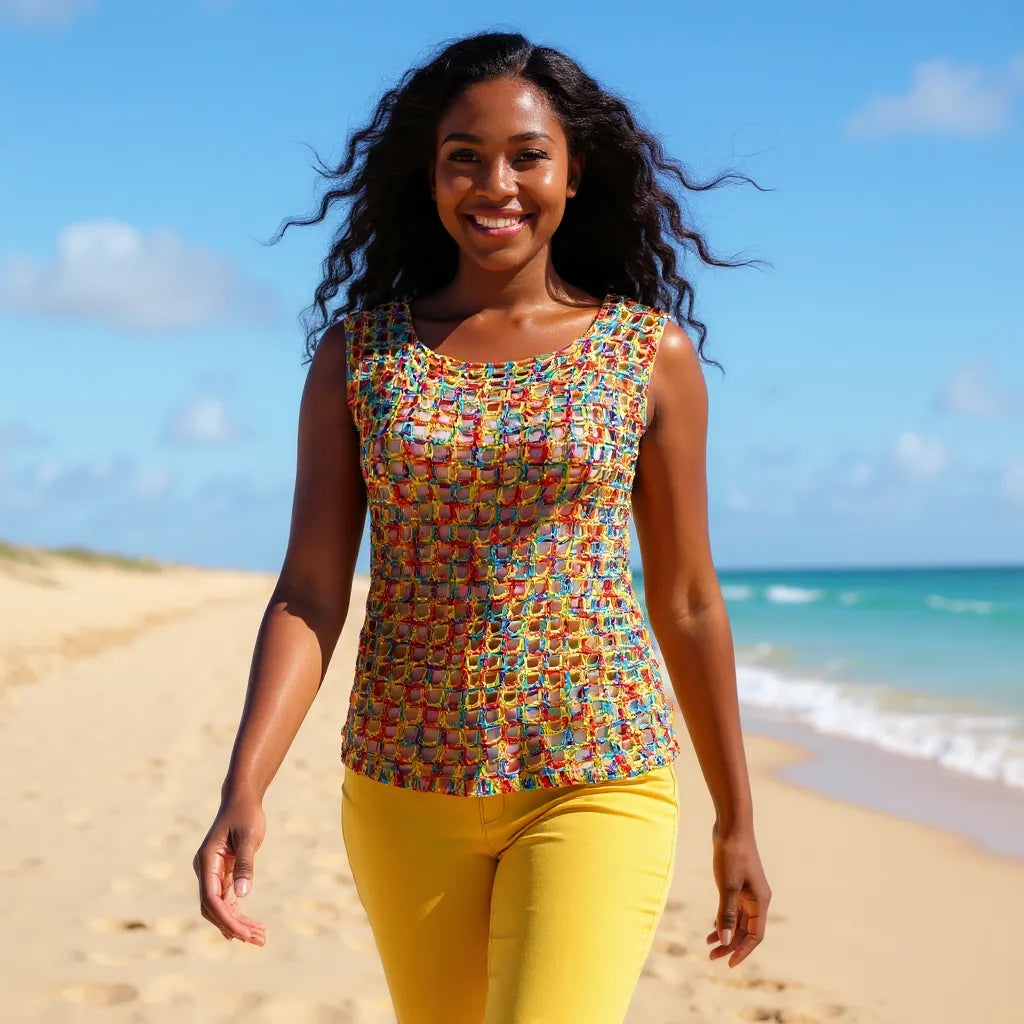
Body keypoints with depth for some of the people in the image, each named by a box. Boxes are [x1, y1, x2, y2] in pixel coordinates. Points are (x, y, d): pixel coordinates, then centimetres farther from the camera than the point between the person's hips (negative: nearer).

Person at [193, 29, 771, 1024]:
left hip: (595, 785, -2)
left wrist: (736, 819, 11)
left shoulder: (652, 353, -1)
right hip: (404, 793, 2)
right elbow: (308, 594, -2)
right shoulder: (357, 352, 2)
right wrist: (243, 790, -16)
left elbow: (687, 603, 6)